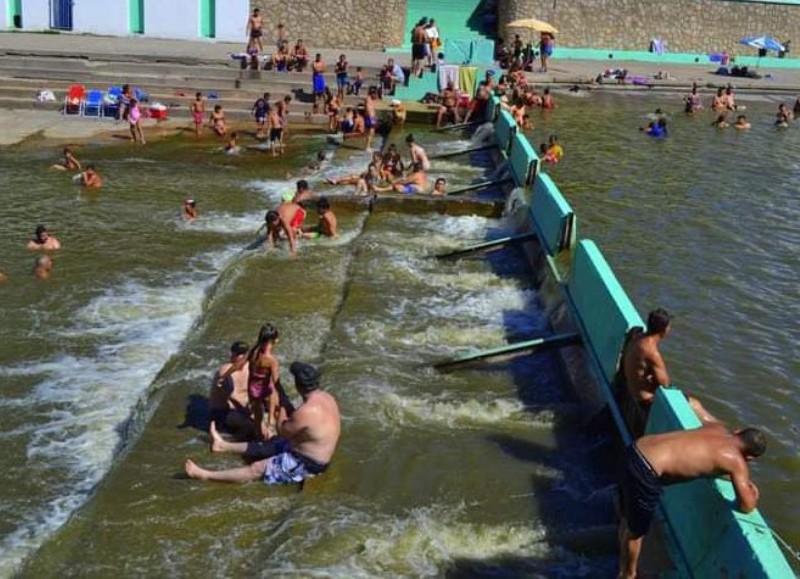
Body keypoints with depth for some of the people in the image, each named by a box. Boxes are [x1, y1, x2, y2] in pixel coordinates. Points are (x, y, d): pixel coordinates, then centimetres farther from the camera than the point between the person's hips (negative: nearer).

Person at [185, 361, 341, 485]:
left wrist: (282, 407, 0)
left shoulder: (306, 412, -30)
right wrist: (289, 408, 2)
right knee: (266, 446, 21)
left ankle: (206, 475, 1)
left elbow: (283, 431, -12)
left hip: (306, 465, -9)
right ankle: (224, 445, 37)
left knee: (257, 469, -4)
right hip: (315, 456, 9)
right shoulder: (326, 397, 0)